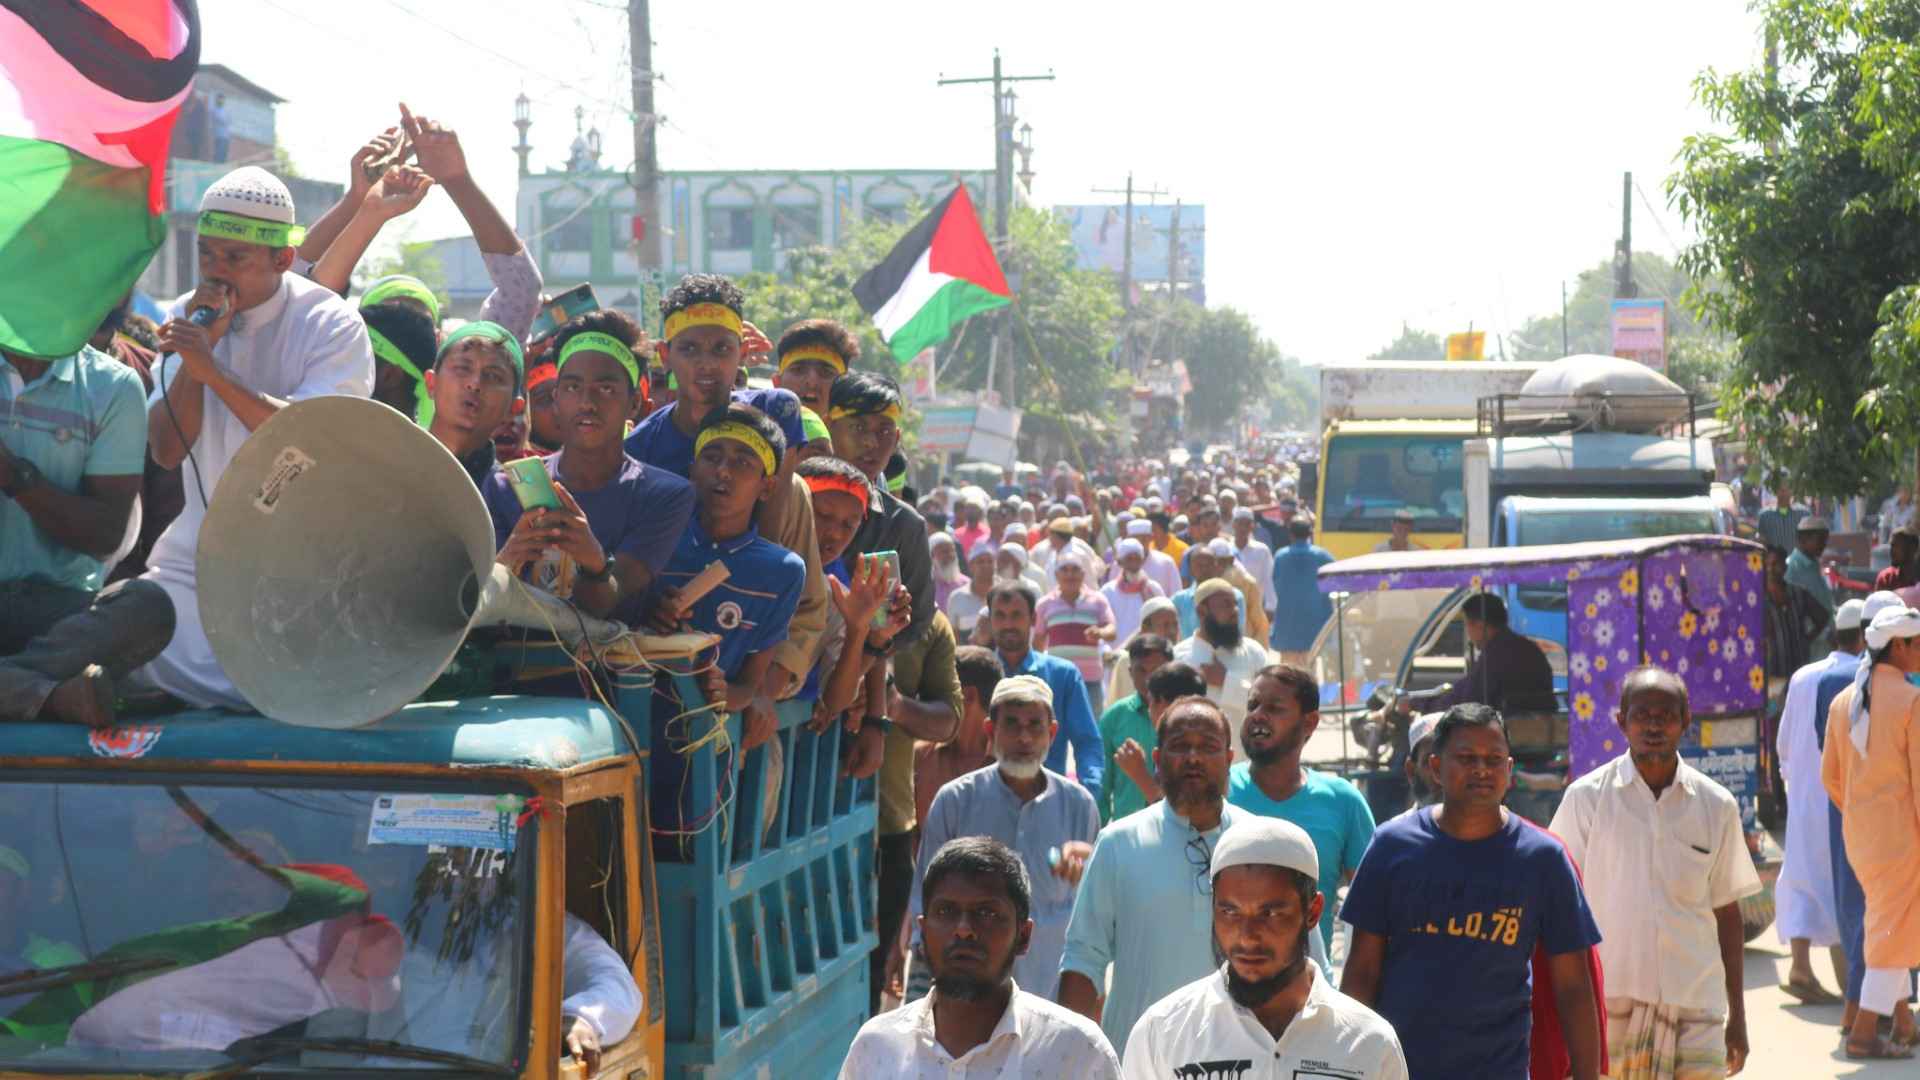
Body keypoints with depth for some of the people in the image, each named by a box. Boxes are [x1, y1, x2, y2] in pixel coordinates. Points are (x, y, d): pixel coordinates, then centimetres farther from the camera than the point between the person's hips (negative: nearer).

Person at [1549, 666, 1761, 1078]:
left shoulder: (1716, 805, 5)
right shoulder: (1587, 797, -1)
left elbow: (1726, 913, 11)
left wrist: (1737, 1015, 11)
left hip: (1694, 1004, 2)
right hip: (1609, 1003, -2)